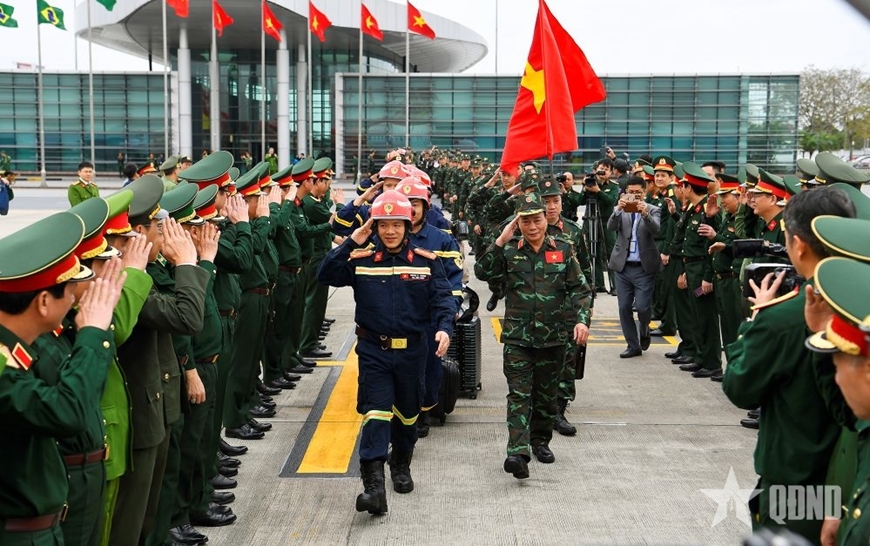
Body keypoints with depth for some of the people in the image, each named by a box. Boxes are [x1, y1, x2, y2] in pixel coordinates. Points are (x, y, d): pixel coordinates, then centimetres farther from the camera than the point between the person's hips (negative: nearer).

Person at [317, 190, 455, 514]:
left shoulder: (426, 261, -2)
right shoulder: (361, 260, -2)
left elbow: (442, 297, -6)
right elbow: (325, 276, -11)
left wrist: (444, 327, -24)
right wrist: (351, 243, -17)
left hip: (412, 350, 2)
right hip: (373, 350, -2)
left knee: (408, 413, 18)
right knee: (376, 414, -11)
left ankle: (401, 468, 40)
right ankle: (374, 487, -14)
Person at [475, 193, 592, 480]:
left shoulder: (563, 250, 3)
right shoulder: (509, 250, 1)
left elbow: (580, 289, 4)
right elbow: (483, 272, -12)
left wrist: (582, 320, -10)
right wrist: (501, 241, -17)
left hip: (553, 337, 2)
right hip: (517, 336, -2)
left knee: (547, 393, 13)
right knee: (519, 394, -8)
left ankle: (540, 440, 31)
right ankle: (517, 452, -14)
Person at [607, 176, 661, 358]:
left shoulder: (653, 210, 1)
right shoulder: (621, 210, 7)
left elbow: (655, 229, -18)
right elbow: (610, 226, -11)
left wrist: (645, 214, -36)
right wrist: (618, 209, -29)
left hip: (644, 268, -3)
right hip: (623, 266, 3)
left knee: (642, 307, -7)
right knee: (624, 308, 4)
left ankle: (644, 329, 26)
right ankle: (633, 346, 17)